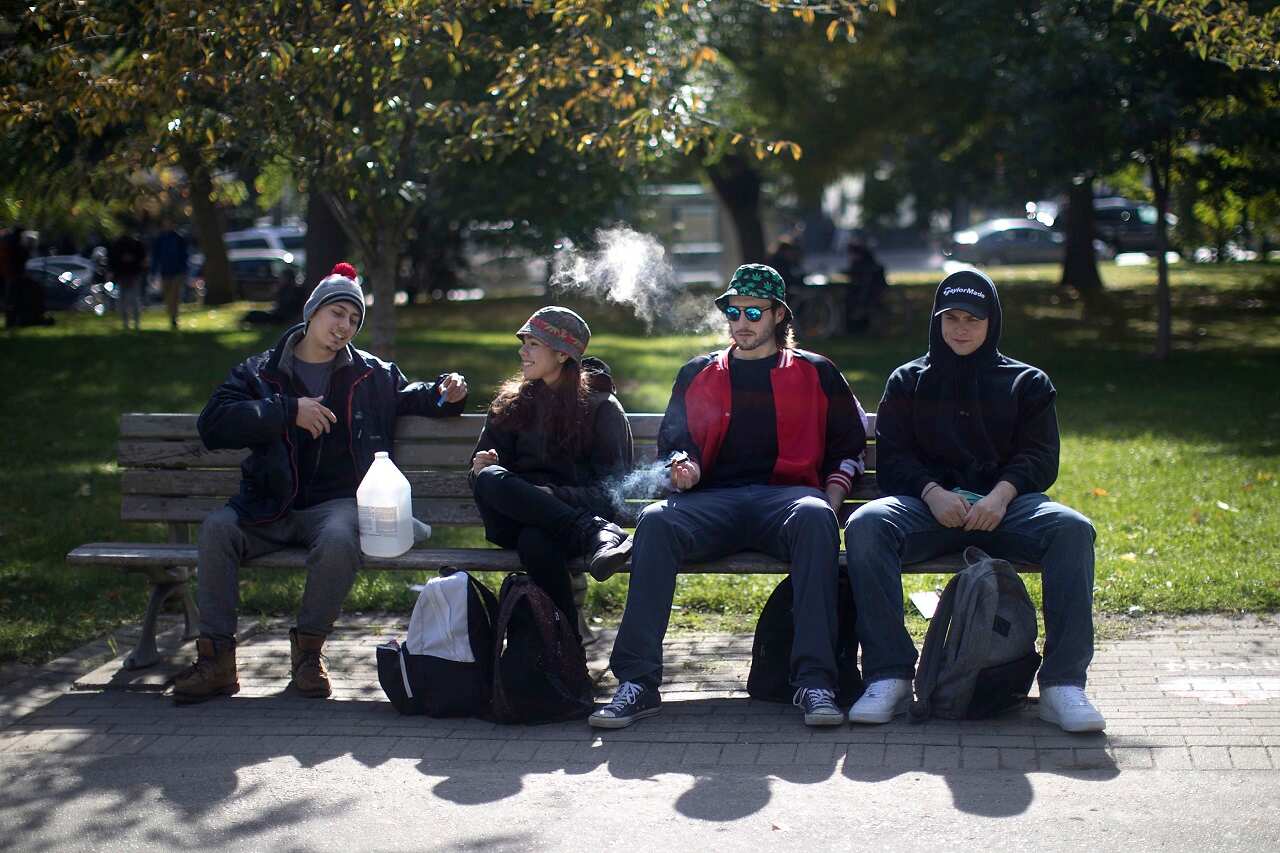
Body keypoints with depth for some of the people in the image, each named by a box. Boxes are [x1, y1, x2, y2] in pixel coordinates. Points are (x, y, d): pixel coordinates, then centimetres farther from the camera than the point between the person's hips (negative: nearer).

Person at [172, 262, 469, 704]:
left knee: (339, 538, -36)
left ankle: (308, 648, -15)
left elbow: (412, 397, 33)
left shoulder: (373, 375, 15)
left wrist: (444, 393, 9)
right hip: (268, 508, 1)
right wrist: (288, 411, -12)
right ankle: (216, 658, -21)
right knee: (217, 528, -29)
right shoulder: (260, 372, 9)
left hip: (334, 504, 0)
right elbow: (213, 425, -6)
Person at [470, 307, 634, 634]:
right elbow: (478, 471, 18)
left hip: (575, 507, -3)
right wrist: (484, 469, -9)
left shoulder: (601, 407, 7)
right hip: (516, 521, 3)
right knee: (488, 480, -33)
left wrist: (545, 495, -18)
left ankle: (567, 644, -37)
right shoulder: (511, 404, 19)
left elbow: (613, 489, -1)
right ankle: (599, 534, -41)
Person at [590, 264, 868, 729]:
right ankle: (637, 682, -37)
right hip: (714, 499, 2)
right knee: (655, 521, -32)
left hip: (787, 494, -1)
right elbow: (672, 441, 24)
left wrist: (831, 500, 3)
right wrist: (683, 468, 0)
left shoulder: (815, 372, 20)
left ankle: (815, 680, -42)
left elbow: (849, 444, 21)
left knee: (814, 516, -39)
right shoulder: (698, 374, 24)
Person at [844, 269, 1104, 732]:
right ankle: (889, 677, -33)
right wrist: (932, 492, -14)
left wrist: (1002, 493, -15)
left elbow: (1040, 457, 7)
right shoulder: (908, 382, 21)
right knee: (865, 526, -33)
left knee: (1073, 529, -32)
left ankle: (1063, 683, -33)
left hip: (1005, 502, 0)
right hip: (928, 503, 0)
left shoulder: (1026, 382, 20)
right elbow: (892, 457, 8)